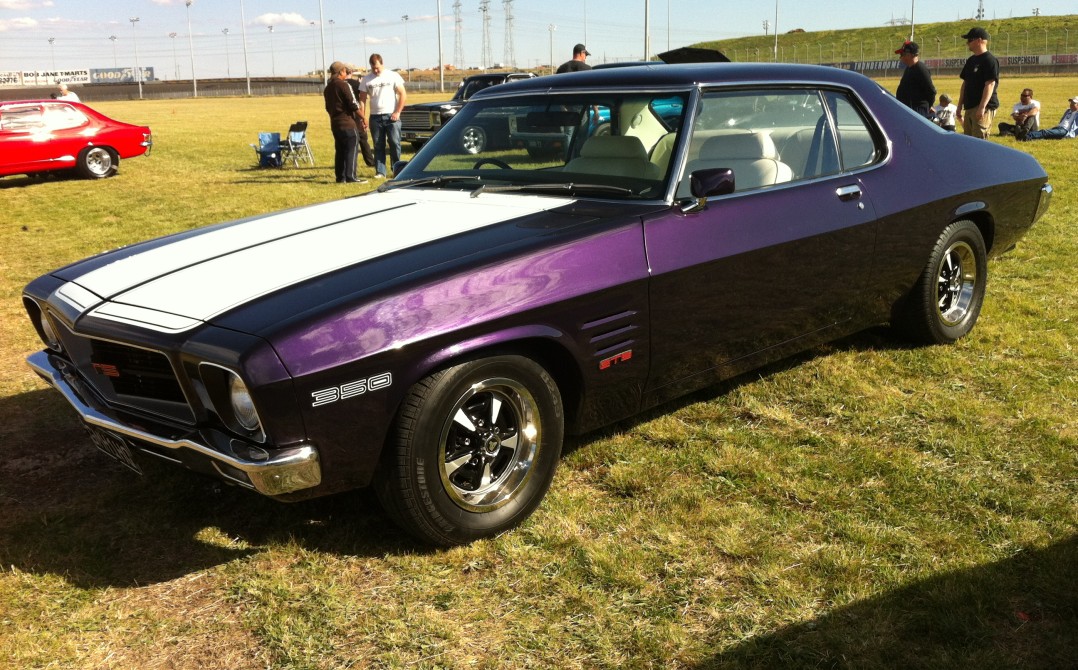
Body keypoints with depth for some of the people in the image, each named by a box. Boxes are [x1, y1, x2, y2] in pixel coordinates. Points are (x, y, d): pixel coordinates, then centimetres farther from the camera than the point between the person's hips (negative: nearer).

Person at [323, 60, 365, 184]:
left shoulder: (327, 88, 14)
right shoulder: (343, 85, -12)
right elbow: (353, 104, -15)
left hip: (334, 123, 8)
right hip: (347, 123, -8)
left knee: (340, 150, 11)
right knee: (351, 149, -6)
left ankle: (340, 177, 12)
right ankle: (351, 177, -9)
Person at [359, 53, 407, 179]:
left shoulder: (392, 76, 0)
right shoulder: (366, 79, 7)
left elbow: (403, 94, -1)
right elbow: (362, 99, 7)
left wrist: (397, 112, -9)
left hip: (391, 116, -2)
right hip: (375, 117, 2)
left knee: (395, 144, -5)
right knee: (378, 146, 4)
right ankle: (380, 172, 7)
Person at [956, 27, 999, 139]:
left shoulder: (990, 60, -10)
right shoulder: (970, 60, 17)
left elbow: (990, 85, -18)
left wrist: (982, 107, -26)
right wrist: (960, 106, 17)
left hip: (984, 108, -9)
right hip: (969, 107, 9)